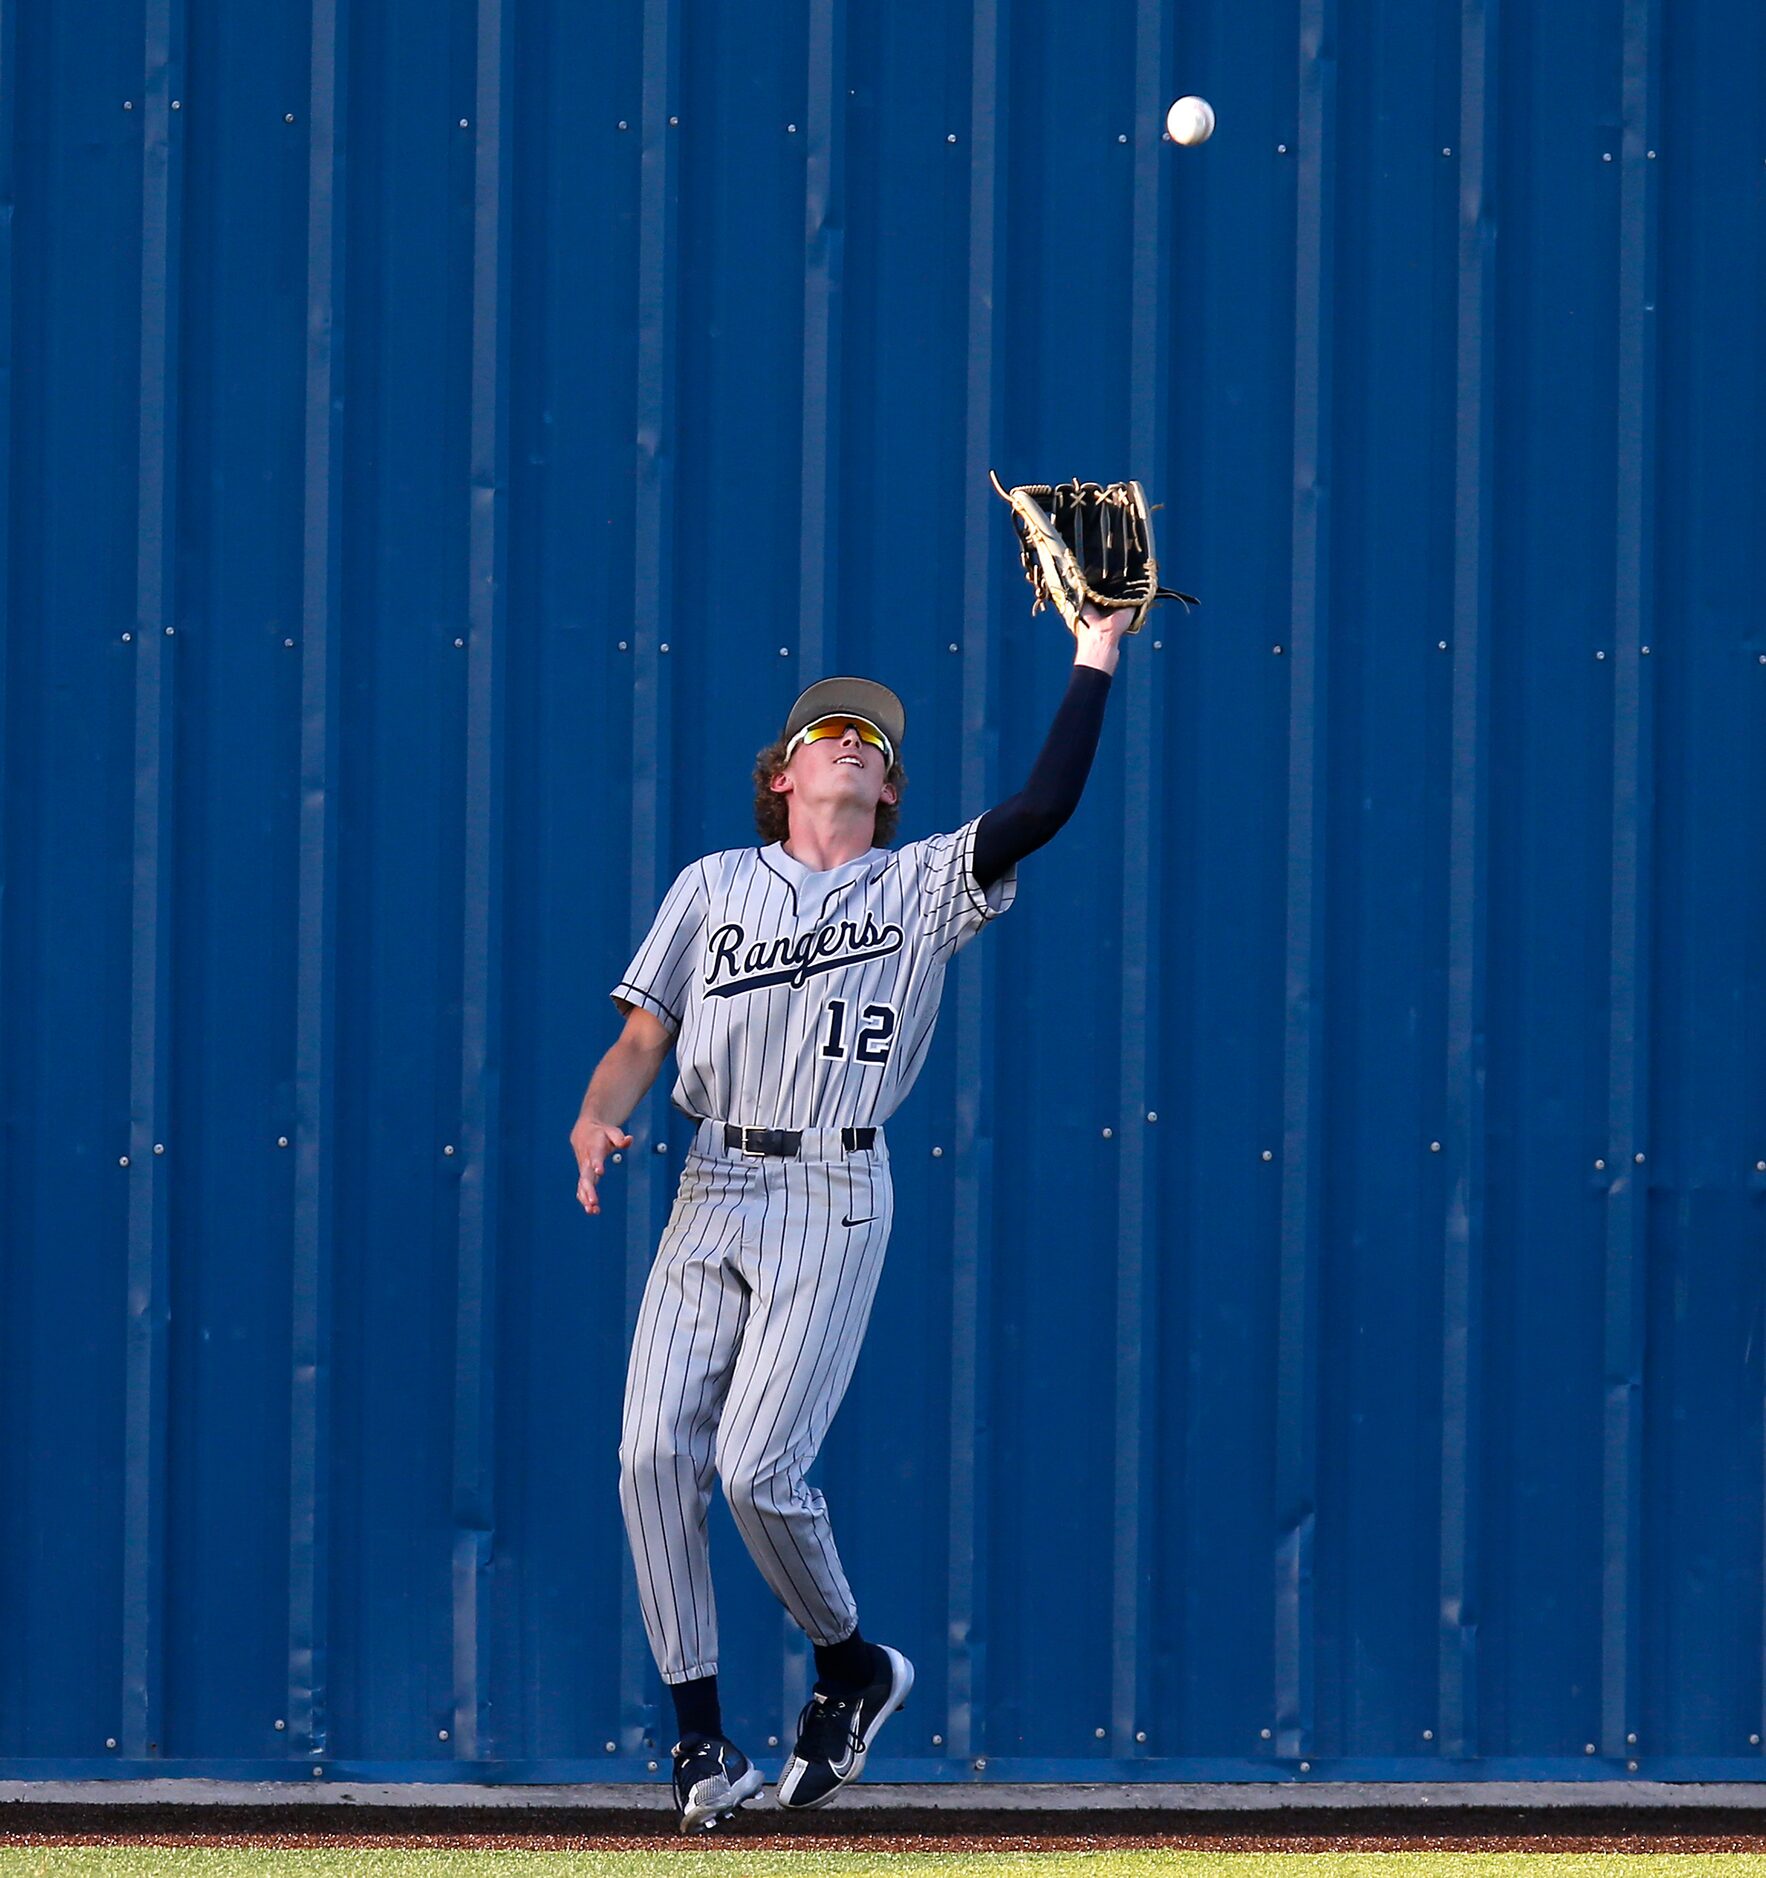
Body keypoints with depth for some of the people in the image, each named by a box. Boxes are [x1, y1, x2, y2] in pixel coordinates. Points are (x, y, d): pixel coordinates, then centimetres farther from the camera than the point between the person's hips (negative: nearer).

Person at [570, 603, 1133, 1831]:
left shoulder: (924, 887, 6)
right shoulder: (714, 886, 13)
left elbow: (1044, 808, -8)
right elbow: (643, 1038, 10)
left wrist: (1096, 662, -10)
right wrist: (599, 1117, -11)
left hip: (835, 1201, -3)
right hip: (713, 1193, 3)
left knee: (757, 1465, -14)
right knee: (655, 1454, -8)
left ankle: (852, 1668, 13)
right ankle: (702, 1738, 1)